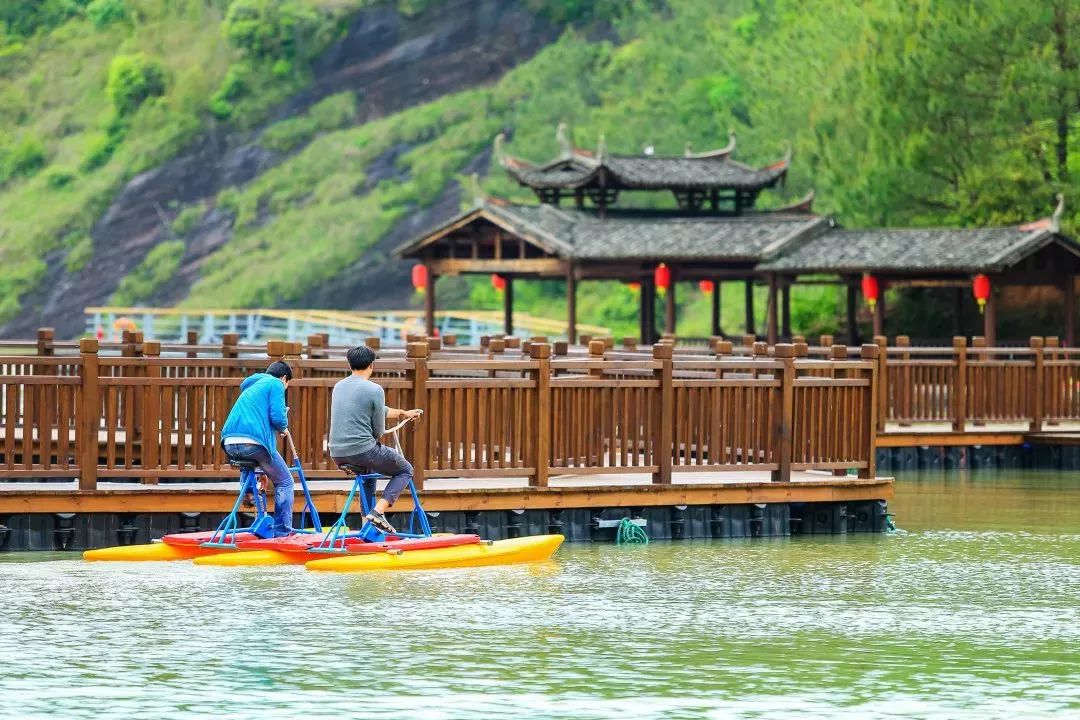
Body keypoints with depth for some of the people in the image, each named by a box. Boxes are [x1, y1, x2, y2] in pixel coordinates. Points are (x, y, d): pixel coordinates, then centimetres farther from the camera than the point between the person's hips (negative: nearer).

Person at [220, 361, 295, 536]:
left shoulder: (251, 387, 32)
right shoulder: (276, 384, 7)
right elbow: (278, 418, -6)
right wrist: (284, 426, 17)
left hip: (229, 444, 7)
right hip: (253, 442, -7)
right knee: (285, 482, 10)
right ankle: (282, 531, 5)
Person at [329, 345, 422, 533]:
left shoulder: (339, 387, 12)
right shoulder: (374, 390, -11)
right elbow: (378, 431, -5)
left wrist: (403, 413, 36)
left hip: (337, 455, 7)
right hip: (363, 451, -7)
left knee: (369, 467, 39)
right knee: (406, 470, 15)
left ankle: (367, 516, 33)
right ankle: (378, 511, -5)